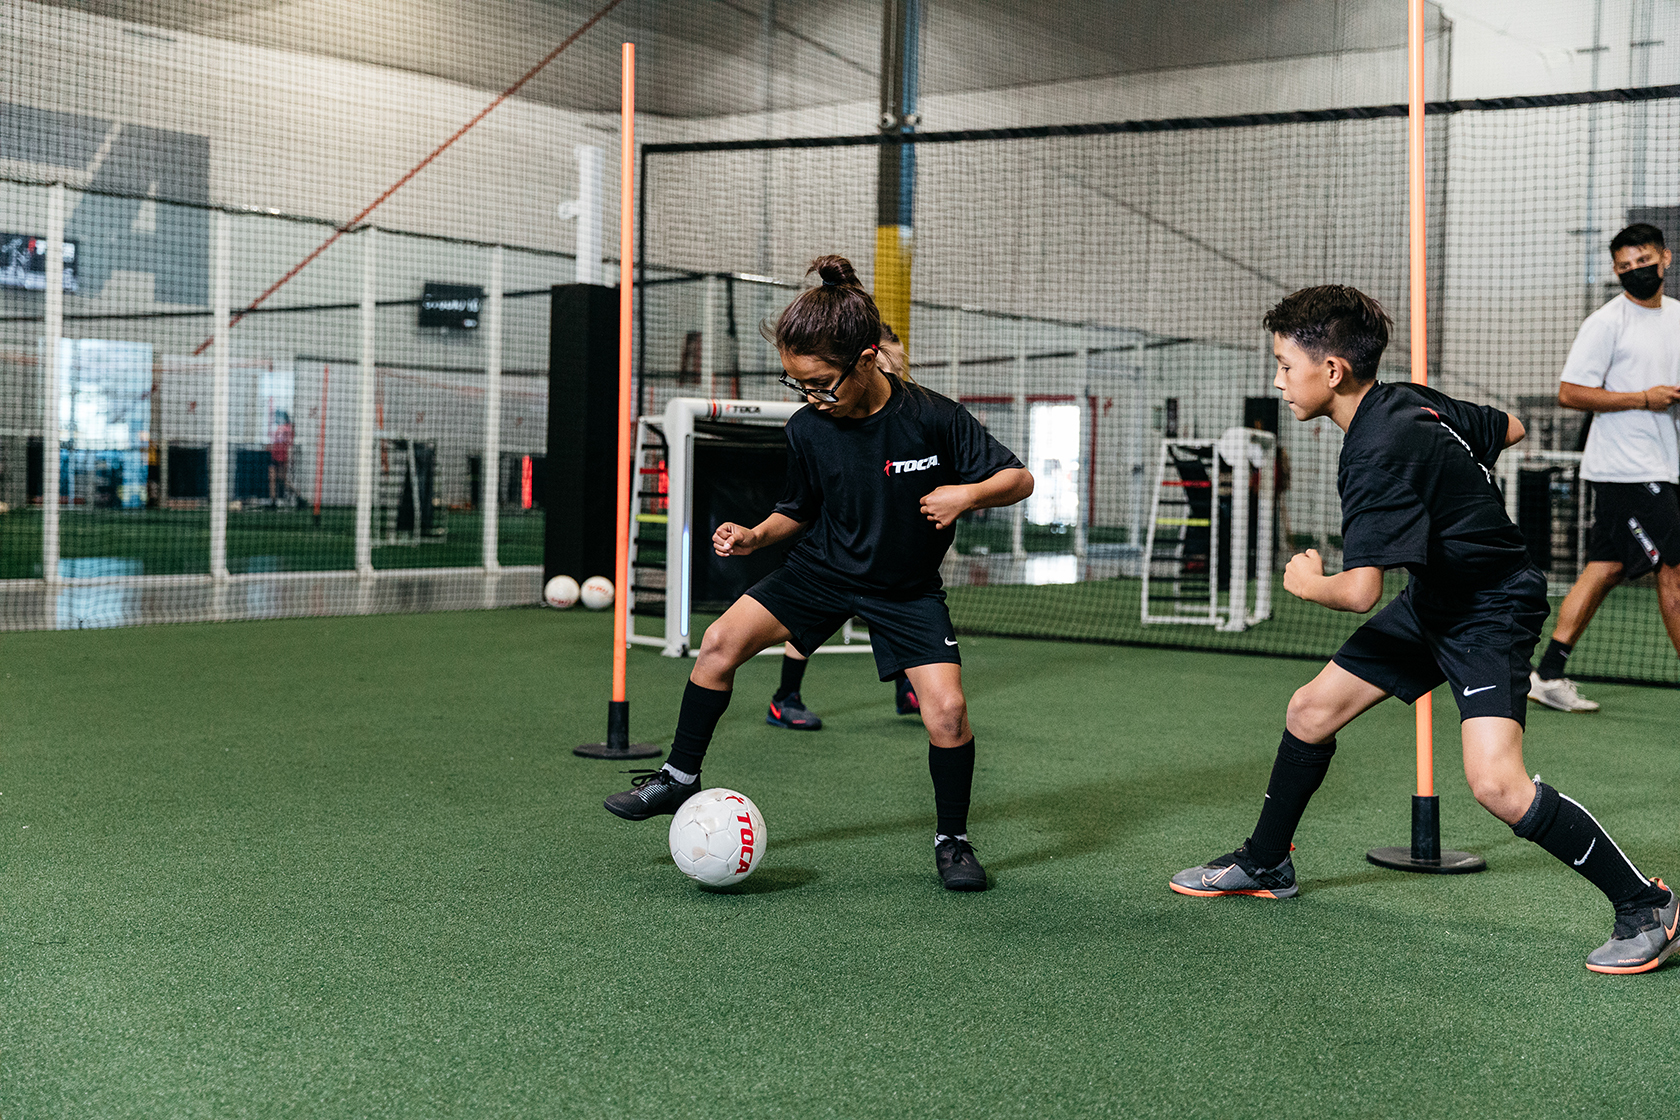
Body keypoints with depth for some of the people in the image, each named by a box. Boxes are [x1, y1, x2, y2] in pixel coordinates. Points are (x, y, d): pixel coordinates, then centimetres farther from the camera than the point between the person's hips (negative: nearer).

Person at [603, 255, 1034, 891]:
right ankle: (680, 778, 5)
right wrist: (755, 536, -11)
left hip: (907, 590, -3)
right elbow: (800, 510, 7)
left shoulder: (934, 420, -21)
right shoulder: (807, 428, -10)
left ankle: (952, 841, 8)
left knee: (947, 711, -17)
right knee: (721, 641, -14)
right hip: (822, 570, 3)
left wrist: (967, 493, -31)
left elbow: (1019, 478, -12)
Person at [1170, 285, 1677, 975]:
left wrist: (1306, 583, -13)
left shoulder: (1380, 454, -29)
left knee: (1496, 786, -24)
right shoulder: (1407, 401, -2)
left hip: (1492, 613, -10)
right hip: (1432, 601, 10)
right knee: (1309, 713, 11)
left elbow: (1360, 590, -34)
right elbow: (1508, 429, 14)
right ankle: (1265, 865, 31)